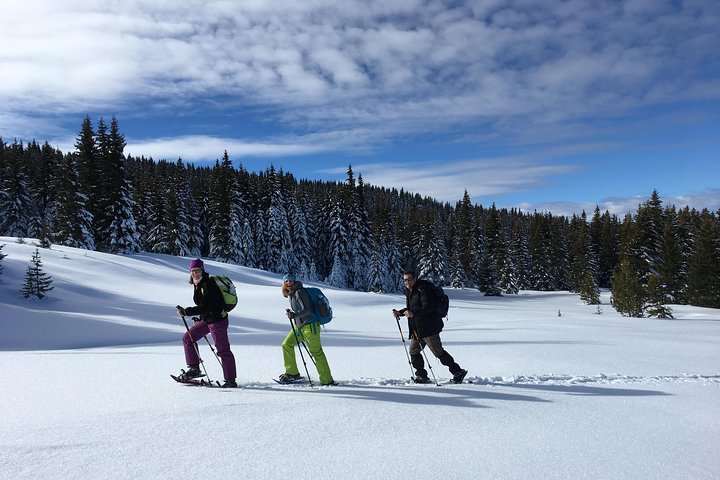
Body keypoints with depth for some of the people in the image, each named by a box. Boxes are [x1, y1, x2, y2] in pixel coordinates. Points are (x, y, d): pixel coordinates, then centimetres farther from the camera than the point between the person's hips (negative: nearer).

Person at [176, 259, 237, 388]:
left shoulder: (209, 285, -21)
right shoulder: (197, 285, 8)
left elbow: (204, 307, -27)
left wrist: (186, 312, -27)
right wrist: (200, 318, 13)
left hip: (217, 320, -10)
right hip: (205, 320, 10)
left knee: (223, 350, -7)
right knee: (188, 338, 10)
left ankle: (230, 380, -1)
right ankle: (194, 369, 19)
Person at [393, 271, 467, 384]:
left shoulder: (423, 289, -15)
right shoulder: (410, 292, 16)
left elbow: (428, 307, -24)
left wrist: (413, 314, -32)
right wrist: (400, 313, 10)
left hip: (429, 327, -10)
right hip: (417, 329, 10)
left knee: (438, 352, -4)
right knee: (413, 351, 9)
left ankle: (458, 372, 9)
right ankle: (422, 376, 18)